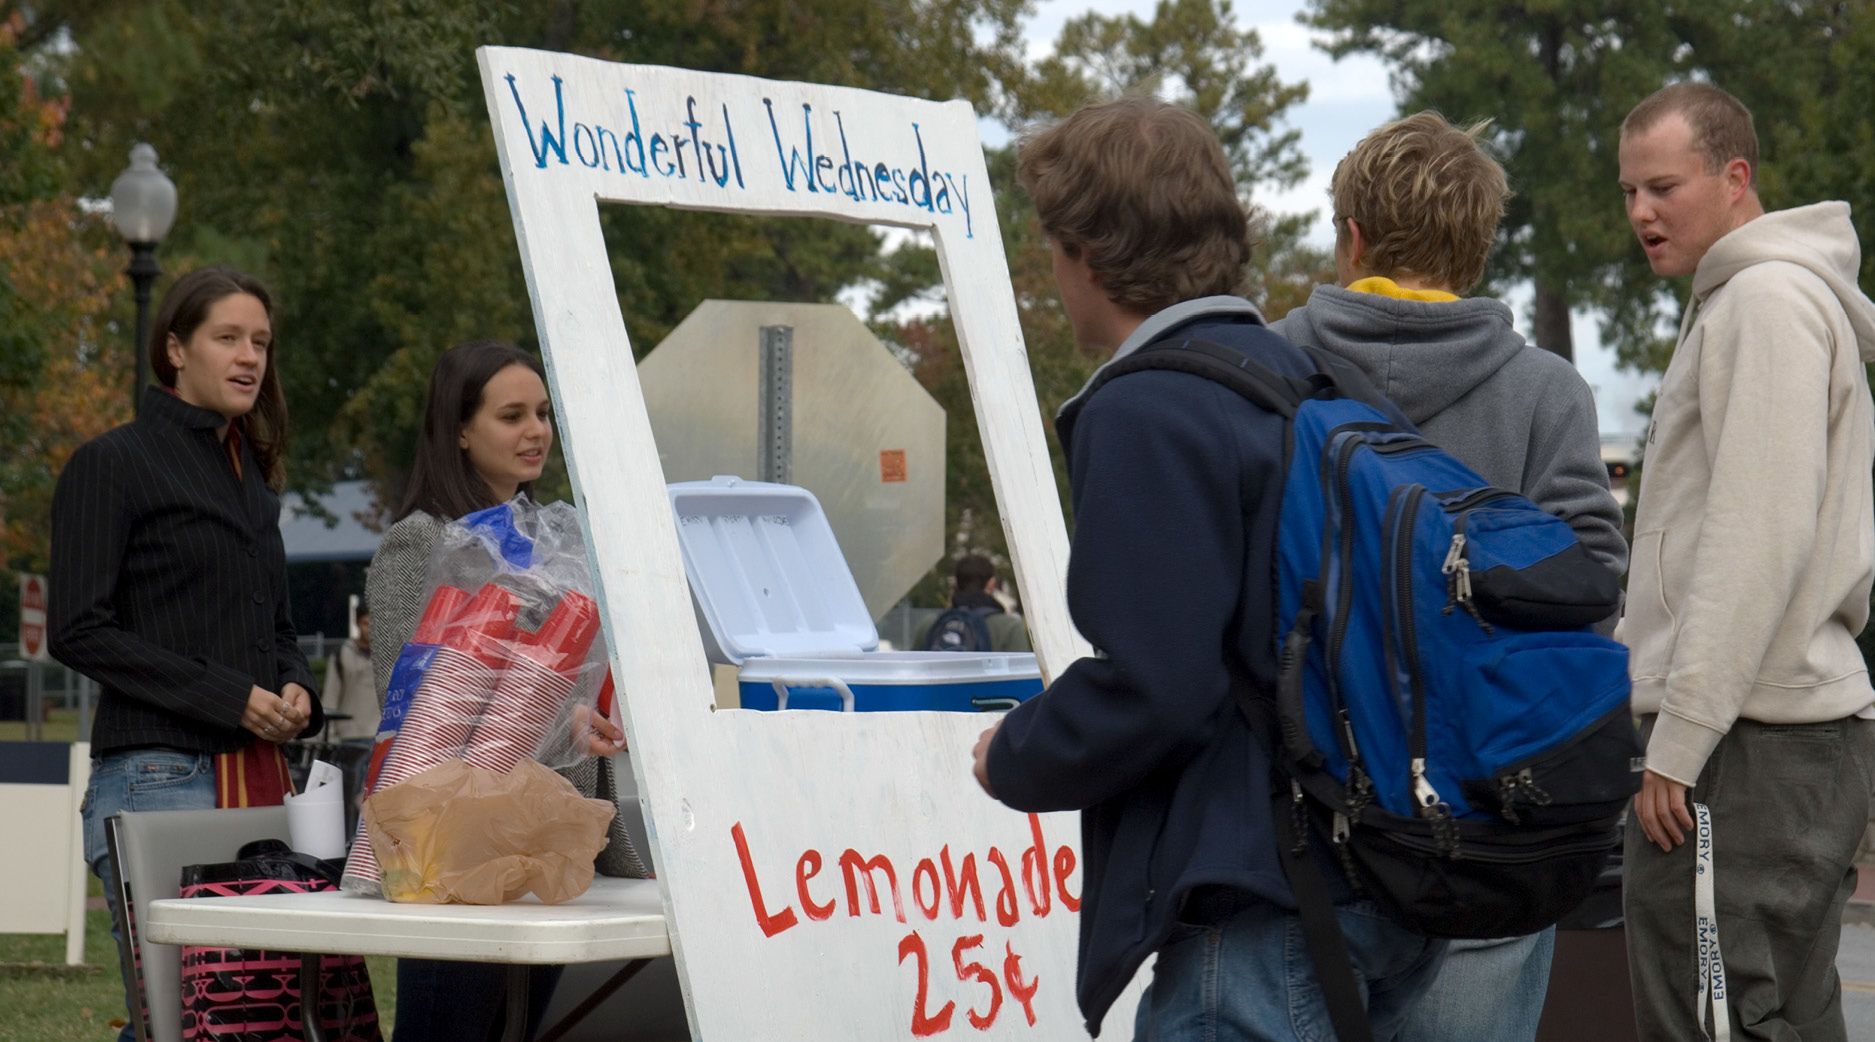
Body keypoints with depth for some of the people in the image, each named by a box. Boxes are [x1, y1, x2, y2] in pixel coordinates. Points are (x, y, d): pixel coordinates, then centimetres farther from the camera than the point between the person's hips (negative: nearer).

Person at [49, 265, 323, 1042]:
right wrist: (226, 696, -14)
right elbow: (77, 629, -10)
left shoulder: (250, 474, 20)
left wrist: (295, 688, 5)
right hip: (158, 775, -7)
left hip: (258, 775, 7)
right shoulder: (111, 466, -3)